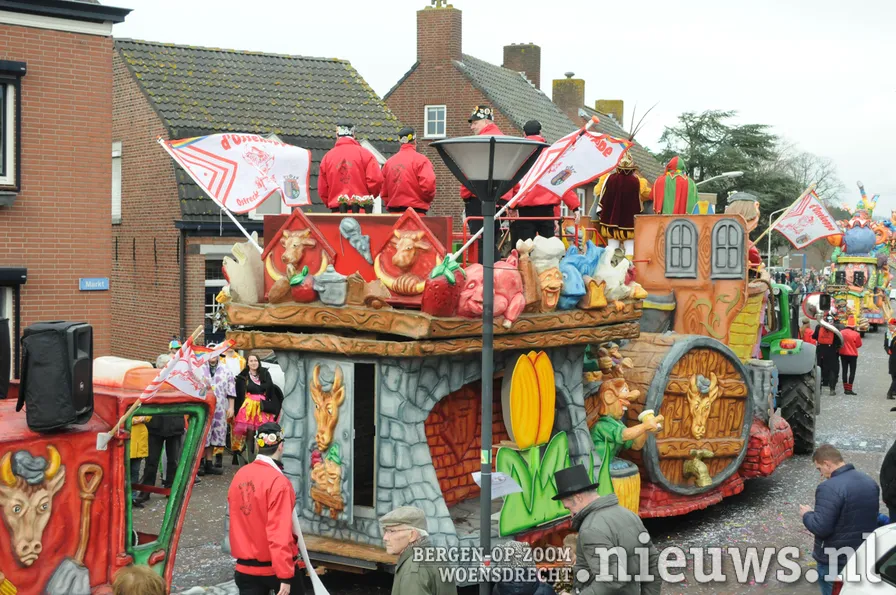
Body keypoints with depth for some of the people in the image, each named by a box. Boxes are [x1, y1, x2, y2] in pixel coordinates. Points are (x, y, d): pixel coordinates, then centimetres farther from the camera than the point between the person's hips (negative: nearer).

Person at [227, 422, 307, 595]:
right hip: (275, 566, -5)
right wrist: (285, 576, -21)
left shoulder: (239, 476, 1)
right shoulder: (278, 482, -19)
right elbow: (280, 533, -23)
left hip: (246, 567, 5)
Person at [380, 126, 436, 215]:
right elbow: (428, 185, -15)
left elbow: (383, 190, 9)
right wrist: (427, 200, 4)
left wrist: (390, 206, 16)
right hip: (416, 211, -5)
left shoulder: (389, 162, 9)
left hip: (394, 212, 5)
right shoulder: (421, 159, -5)